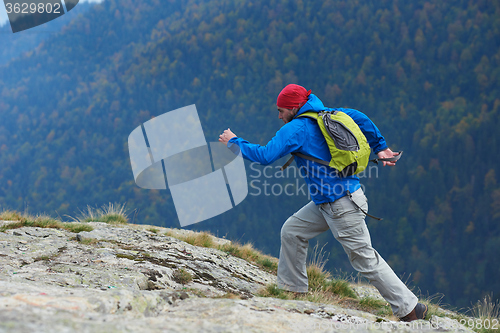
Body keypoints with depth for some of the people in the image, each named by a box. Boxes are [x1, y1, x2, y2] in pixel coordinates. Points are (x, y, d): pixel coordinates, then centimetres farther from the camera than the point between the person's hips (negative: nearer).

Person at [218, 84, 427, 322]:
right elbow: (359, 118, 17)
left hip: (341, 206, -10)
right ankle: (292, 290, 23)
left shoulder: (296, 128, -14)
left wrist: (234, 141, -6)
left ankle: (410, 309, 2)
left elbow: (265, 156, -19)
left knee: (365, 259, -3)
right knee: (292, 231, 14)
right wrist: (379, 148, 20)